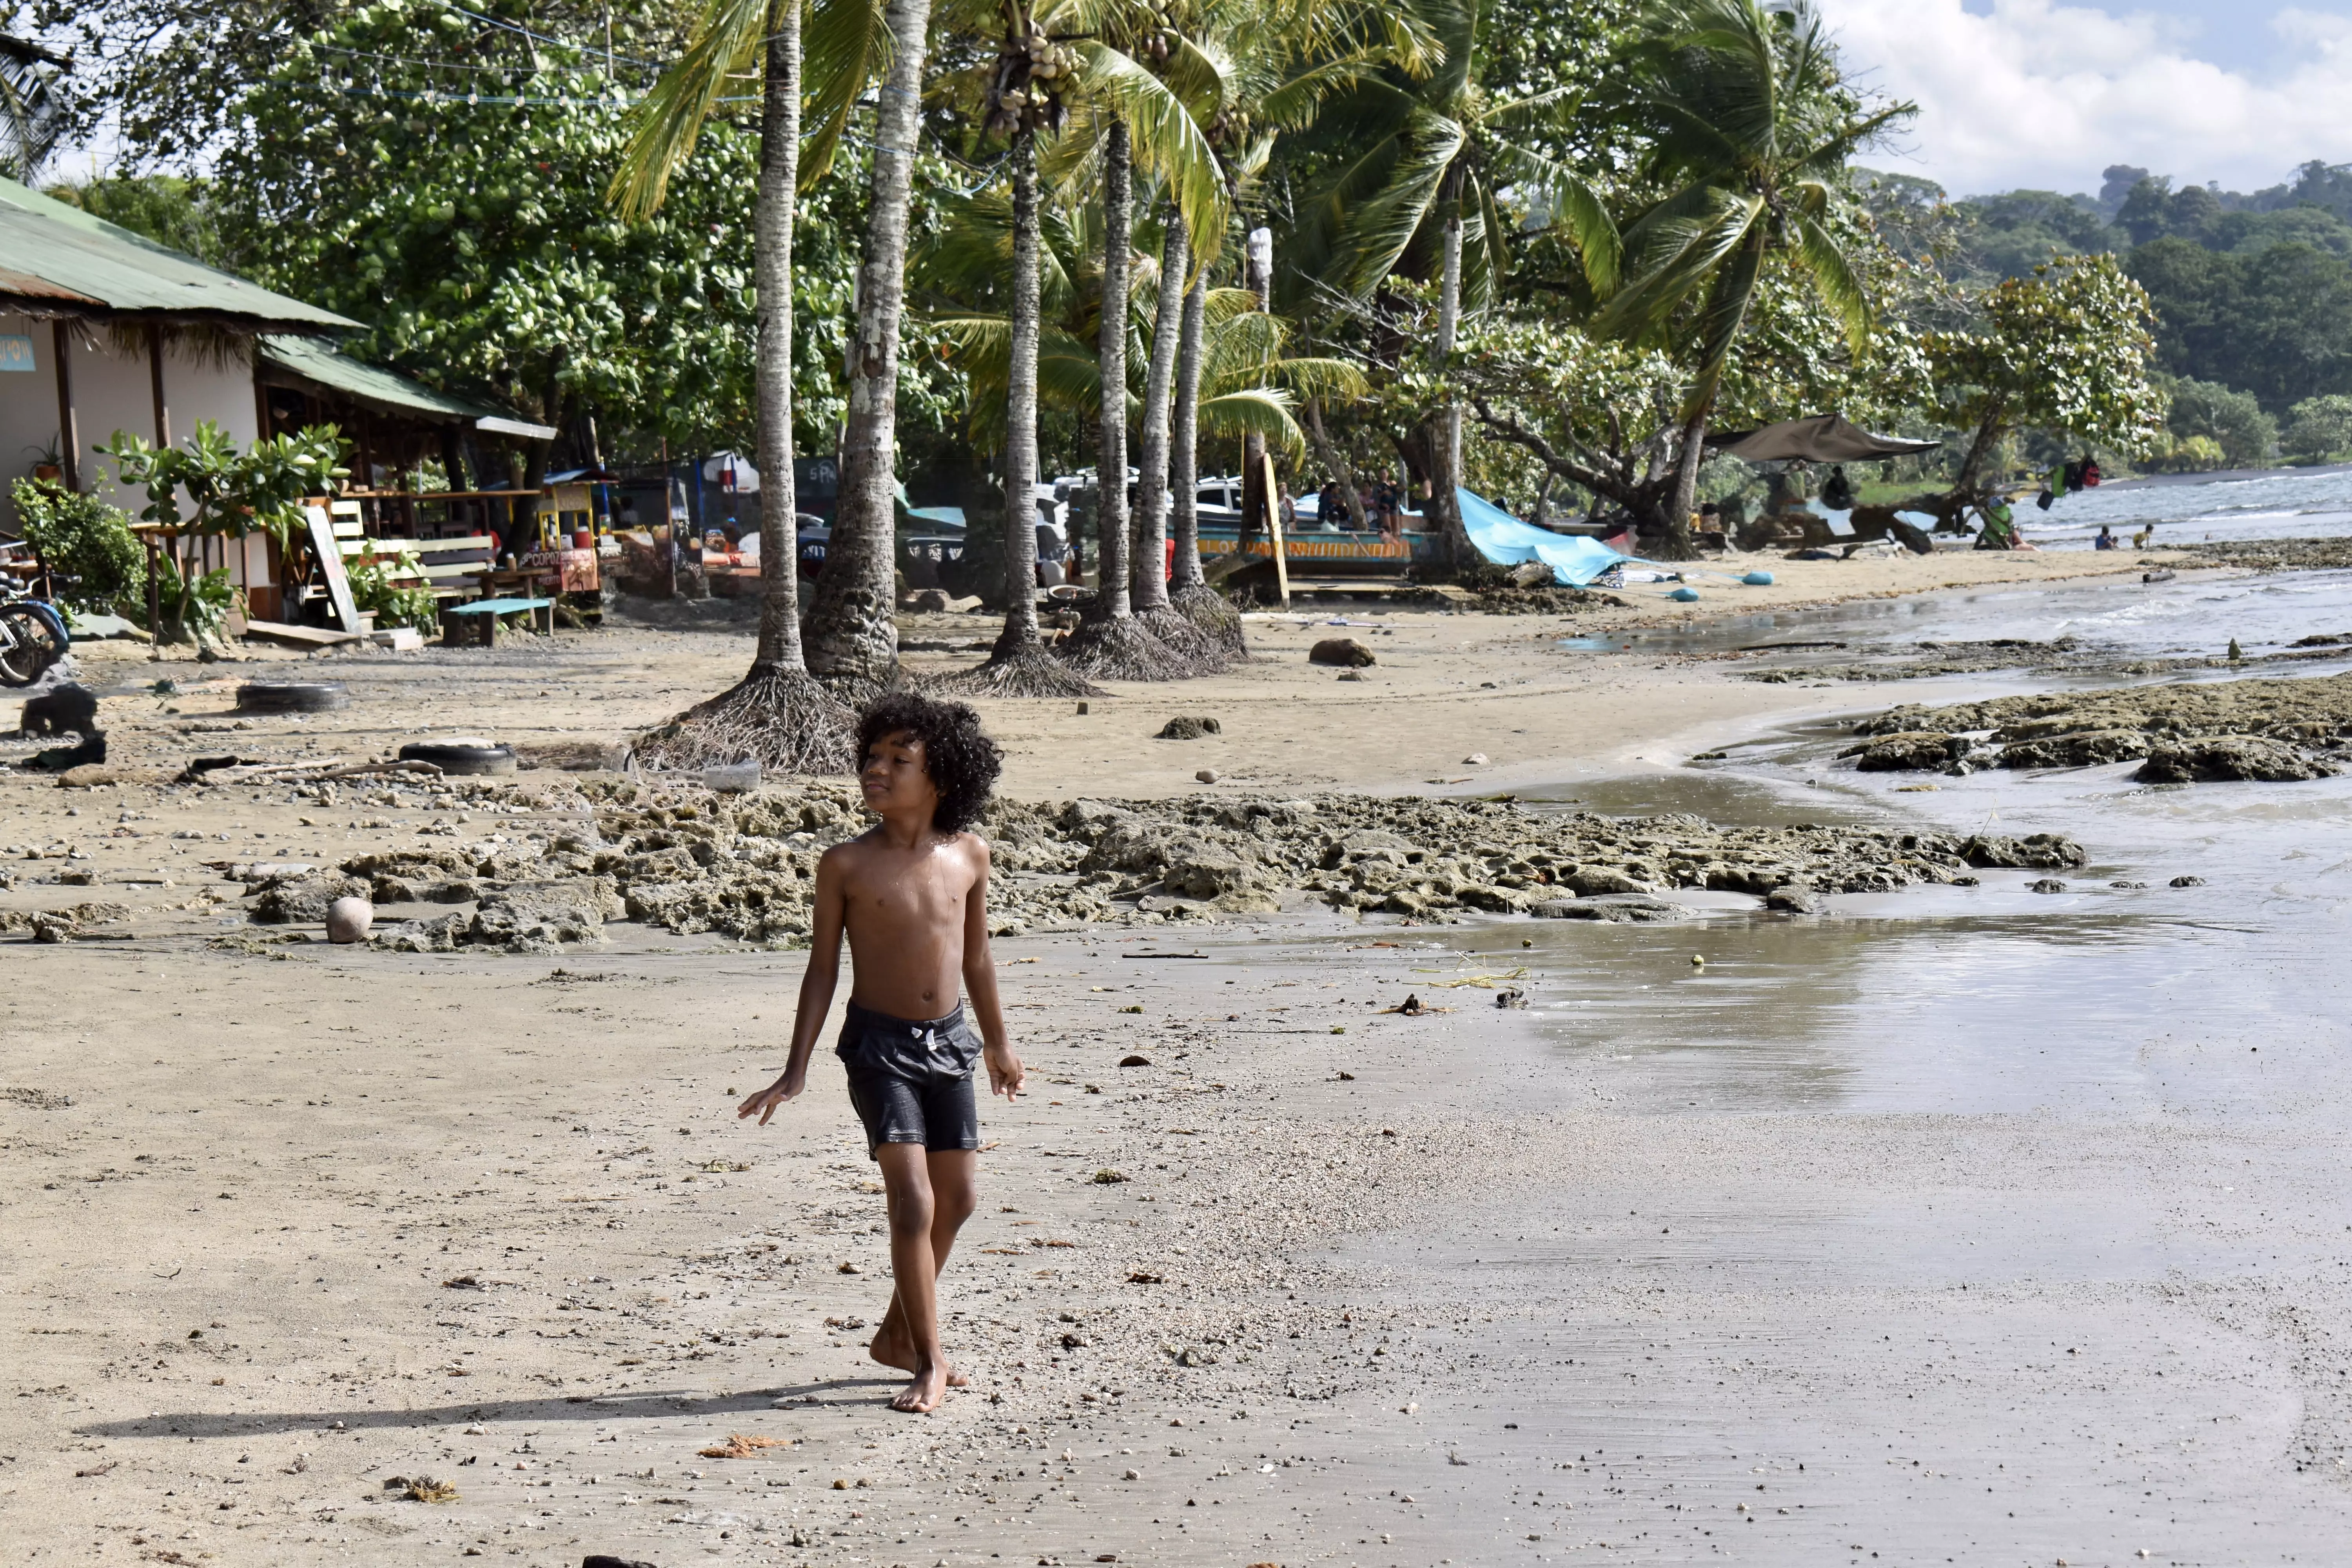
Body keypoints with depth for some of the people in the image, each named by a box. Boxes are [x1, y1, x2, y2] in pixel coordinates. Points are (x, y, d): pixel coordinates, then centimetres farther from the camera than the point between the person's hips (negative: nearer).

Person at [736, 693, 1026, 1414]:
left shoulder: (969, 856, -1)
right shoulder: (846, 865, -9)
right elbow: (823, 968, -1)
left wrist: (998, 1042, 22)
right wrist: (796, 1070, -2)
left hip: (948, 1042, 4)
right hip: (879, 1044, -4)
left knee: (957, 1199, 11)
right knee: (913, 1200, -13)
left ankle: (898, 1334, 31)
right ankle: (929, 1362, -3)